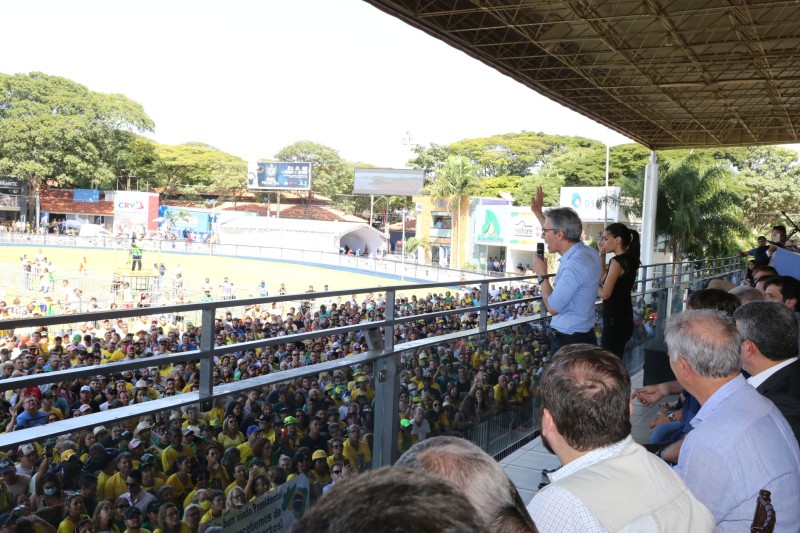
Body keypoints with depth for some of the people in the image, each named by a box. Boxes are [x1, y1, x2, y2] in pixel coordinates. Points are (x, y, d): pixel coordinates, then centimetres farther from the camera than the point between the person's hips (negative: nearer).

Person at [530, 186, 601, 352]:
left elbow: (553, 308, -22)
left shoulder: (575, 265, -25)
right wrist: (538, 212, 31)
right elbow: (556, 236, 28)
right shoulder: (584, 251, 5)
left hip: (569, 342, -10)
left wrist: (542, 275, -10)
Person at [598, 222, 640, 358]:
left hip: (615, 320, -10)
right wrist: (602, 255, 13)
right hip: (624, 318, 10)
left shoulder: (617, 261, -16)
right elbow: (604, 279, 19)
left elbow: (605, 293, -19)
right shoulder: (629, 260, 11)